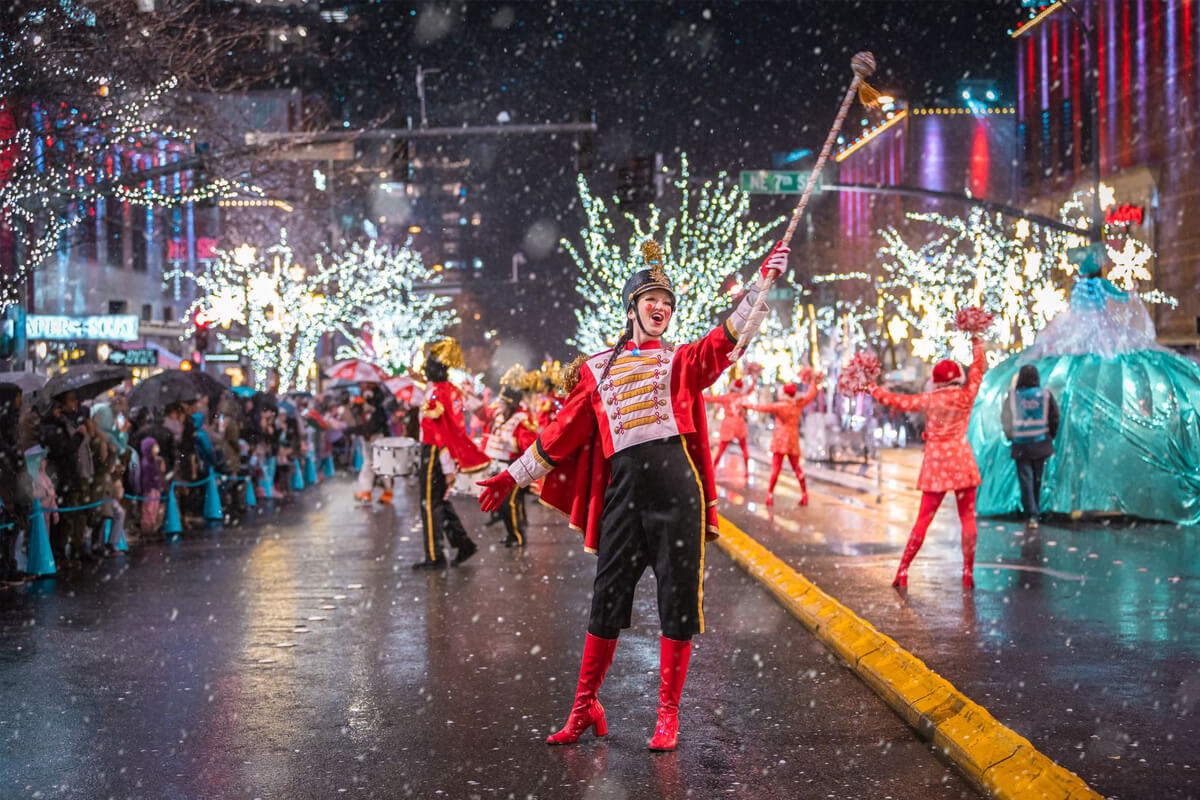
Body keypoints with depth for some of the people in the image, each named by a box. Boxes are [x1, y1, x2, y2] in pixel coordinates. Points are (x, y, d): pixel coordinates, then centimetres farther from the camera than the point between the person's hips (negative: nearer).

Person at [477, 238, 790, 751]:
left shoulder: (682, 362, 13)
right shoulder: (597, 371, 16)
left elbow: (732, 333, 1)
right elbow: (562, 433, 17)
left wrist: (765, 277, -6)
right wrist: (512, 477, 16)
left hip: (676, 492, -1)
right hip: (622, 493, 1)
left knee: (678, 605, 2)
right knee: (607, 602, 5)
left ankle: (668, 715, 14)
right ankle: (585, 708, 19)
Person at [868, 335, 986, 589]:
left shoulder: (929, 400, -4)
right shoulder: (966, 397, -2)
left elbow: (897, 401, 4)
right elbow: (977, 371, 14)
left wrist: (873, 389, 19)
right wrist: (977, 345, 28)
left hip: (936, 464, 1)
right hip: (962, 462, 0)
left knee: (924, 519, 5)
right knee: (967, 518, 5)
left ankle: (903, 570, 4)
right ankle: (968, 574, 4)